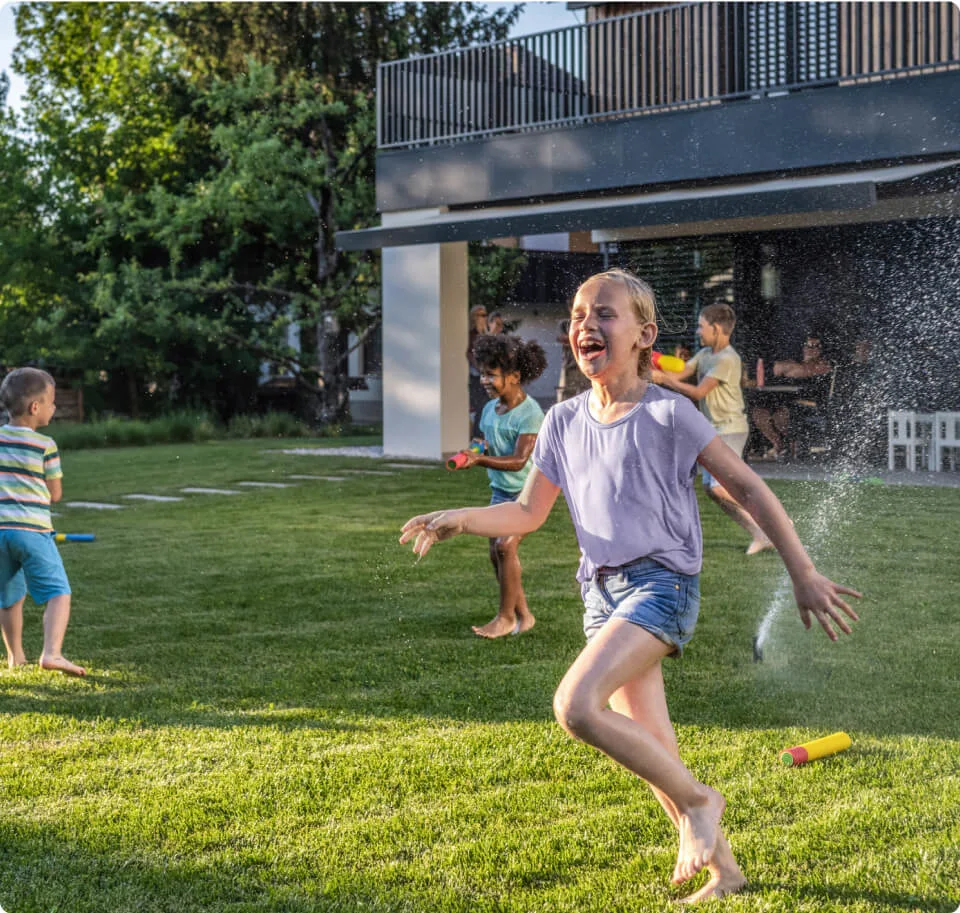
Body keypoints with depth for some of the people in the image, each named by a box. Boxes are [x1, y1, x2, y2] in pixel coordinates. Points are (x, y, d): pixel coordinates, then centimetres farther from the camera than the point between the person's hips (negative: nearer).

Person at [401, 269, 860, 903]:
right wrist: (460, 519, -3)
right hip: (603, 592, 6)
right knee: (652, 752, 8)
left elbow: (748, 488, -6)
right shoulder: (564, 423, 8)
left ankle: (697, 801, -6)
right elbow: (528, 514, 14)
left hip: (662, 582, -6)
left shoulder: (668, 414, -8)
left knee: (576, 706, -25)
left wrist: (804, 575, -8)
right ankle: (723, 868, 25)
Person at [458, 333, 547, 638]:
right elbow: (483, 446, 20)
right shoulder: (489, 409, 5)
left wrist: (481, 460, -36)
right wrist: (475, 451, -4)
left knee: (505, 545, -19)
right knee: (496, 554, 5)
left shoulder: (530, 413, -18)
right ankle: (523, 615, 17)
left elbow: (519, 460, -26)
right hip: (500, 490, 8)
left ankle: (506, 616, -8)